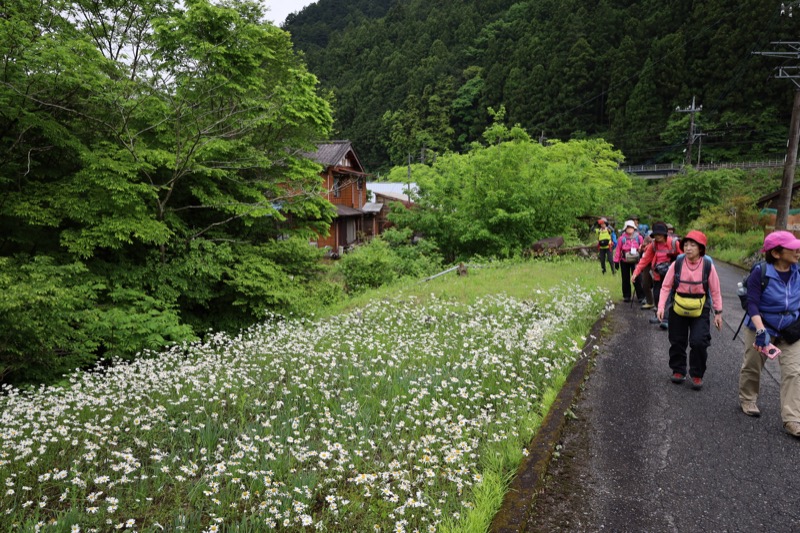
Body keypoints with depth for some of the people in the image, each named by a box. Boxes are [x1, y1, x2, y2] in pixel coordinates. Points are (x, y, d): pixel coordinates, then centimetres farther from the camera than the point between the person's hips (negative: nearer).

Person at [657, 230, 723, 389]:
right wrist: (661, 307, -13)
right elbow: (666, 287, -5)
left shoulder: (708, 266, -10)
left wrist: (718, 312, 1)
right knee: (677, 342, 10)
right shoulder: (677, 264, -9)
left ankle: (697, 375, 11)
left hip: (700, 310, -1)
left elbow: (715, 291, -1)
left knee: (699, 342, -8)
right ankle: (678, 370, 28)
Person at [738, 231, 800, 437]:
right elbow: (752, 304, -23)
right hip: (762, 327, -3)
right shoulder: (761, 272, -21)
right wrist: (761, 330, -31)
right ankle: (748, 400, 39)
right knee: (752, 367, 14)